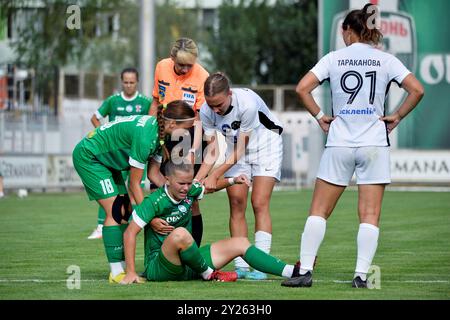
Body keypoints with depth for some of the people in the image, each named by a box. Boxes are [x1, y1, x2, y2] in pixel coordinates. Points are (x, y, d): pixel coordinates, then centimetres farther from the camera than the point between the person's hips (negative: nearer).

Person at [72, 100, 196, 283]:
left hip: (106, 159, 10)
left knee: (125, 211, 4)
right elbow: (134, 184, -26)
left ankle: (123, 268, 5)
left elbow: (154, 173, 1)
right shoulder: (145, 136, -33)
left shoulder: (159, 132, -5)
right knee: (114, 210, -15)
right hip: (88, 156, -10)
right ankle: (116, 273, -14)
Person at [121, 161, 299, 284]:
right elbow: (130, 233, -20)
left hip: (187, 264, 8)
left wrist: (233, 181, 8)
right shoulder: (154, 202, -19)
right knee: (180, 234, -38)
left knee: (240, 243, 3)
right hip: (158, 268, -8)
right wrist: (131, 272, -25)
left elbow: (209, 188, 24)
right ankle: (209, 275, -16)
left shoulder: (189, 191, 1)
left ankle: (292, 272, -2)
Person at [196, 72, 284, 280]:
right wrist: (196, 180, -27)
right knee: (236, 204, -5)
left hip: (265, 144, -4)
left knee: (259, 204, -13)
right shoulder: (206, 111, -21)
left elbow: (239, 151, -29)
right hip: (236, 149, 4)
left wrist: (214, 176, -31)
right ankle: (241, 266, -3)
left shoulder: (247, 103, -36)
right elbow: (212, 152, -15)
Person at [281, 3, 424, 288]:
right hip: (375, 143, 0)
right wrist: (397, 117, 3)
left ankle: (305, 271, 0)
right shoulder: (386, 60, 3)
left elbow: (303, 88, -5)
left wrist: (319, 116, 5)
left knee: (319, 211, 7)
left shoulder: (334, 58, 3)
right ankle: (361, 275, -6)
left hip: (339, 144, 0)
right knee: (370, 214, 2)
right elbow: (417, 90, -7)